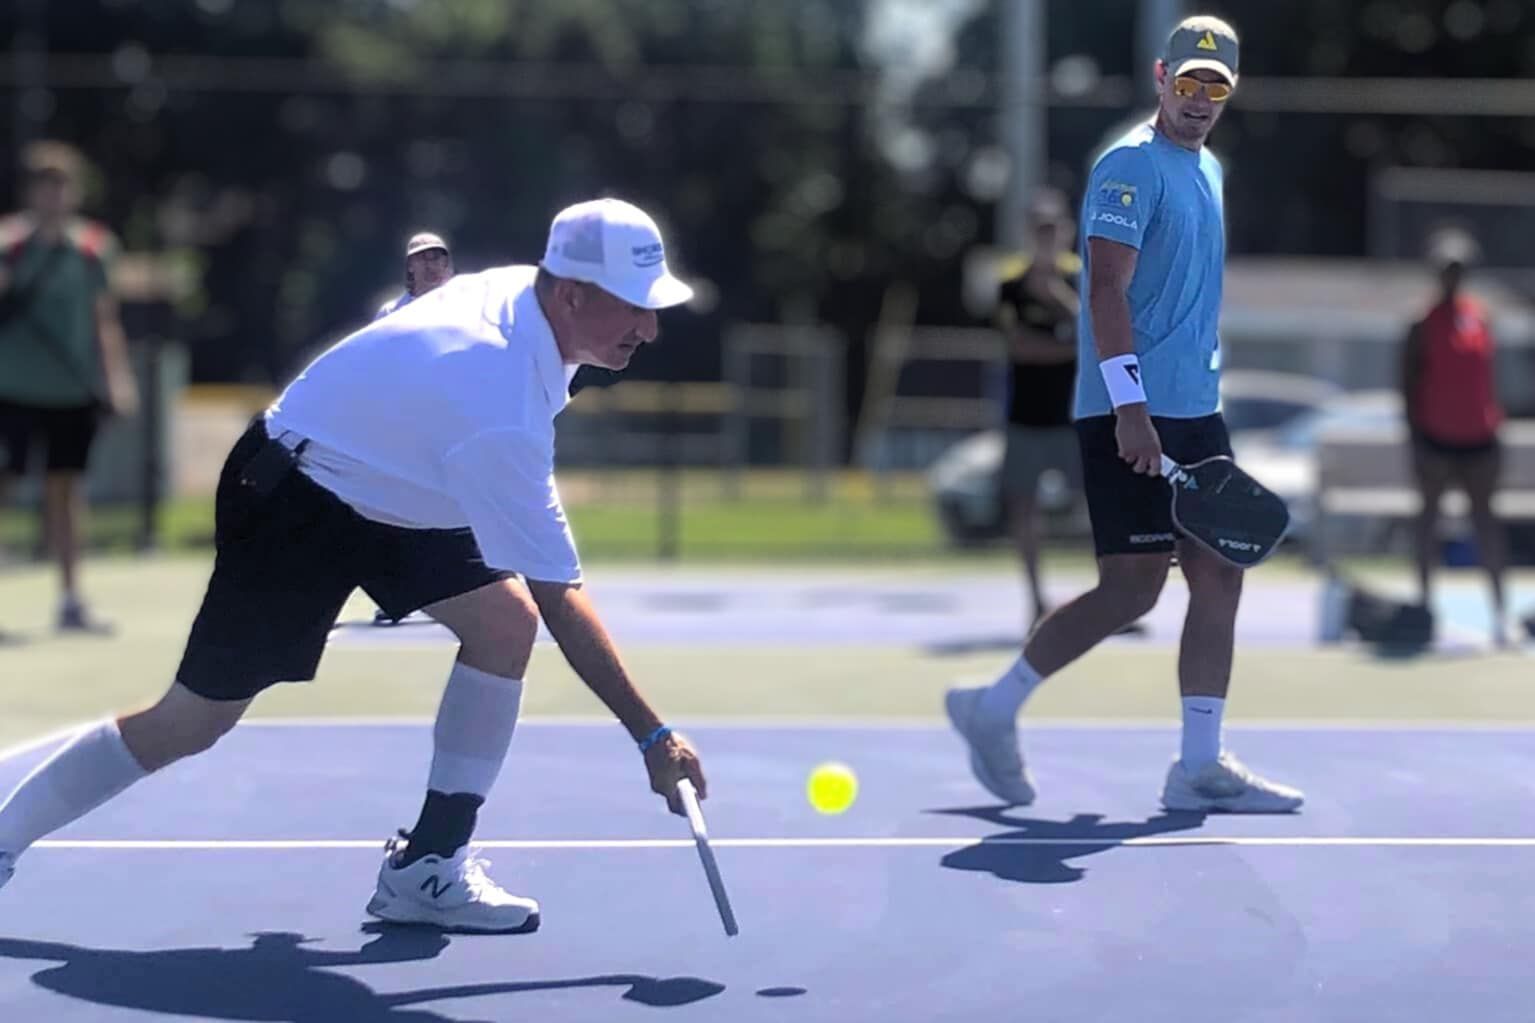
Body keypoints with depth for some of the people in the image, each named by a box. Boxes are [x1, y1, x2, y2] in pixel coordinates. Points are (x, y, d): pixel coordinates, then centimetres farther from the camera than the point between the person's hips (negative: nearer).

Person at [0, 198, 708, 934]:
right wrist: (652, 738, -32)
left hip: (378, 485, 9)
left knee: (505, 619, -9)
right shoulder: (500, 416, -37)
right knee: (193, 720, -2)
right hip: (290, 495, -9)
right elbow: (561, 602, -35)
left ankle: (426, 864, -3)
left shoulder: (519, 289, -11)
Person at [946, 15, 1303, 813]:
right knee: (1133, 586, -9)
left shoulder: (1209, 171, 18)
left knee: (1219, 576, 3)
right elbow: (1107, 288, -18)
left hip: (1195, 412, 9)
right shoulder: (1131, 165, -10)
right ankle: (994, 709, 7)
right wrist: (1130, 406, -24)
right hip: (1131, 415, -9)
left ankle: (1200, 765, 5)